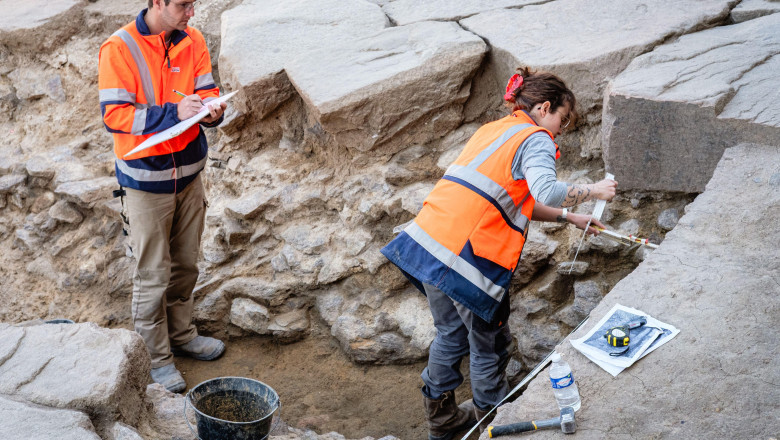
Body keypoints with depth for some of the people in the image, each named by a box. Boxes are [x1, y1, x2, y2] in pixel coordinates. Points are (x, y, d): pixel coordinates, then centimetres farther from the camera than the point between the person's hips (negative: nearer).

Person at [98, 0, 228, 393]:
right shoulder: (120, 48, -18)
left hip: (189, 170, 6)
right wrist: (173, 112, -27)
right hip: (146, 178, -5)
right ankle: (155, 356, 19)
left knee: (186, 264, 19)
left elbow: (206, 92, 5)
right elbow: (113, 115, -19)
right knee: (153, 274, 3)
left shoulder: (192, 41, -1)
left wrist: (212, 110, -19)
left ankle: (181, 334, 38)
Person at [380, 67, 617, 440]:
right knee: (489, 343, 12)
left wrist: (568, 217, 29)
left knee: (451, 332, 25)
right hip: (466, 255, -8)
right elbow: (545, 191, -23)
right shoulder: (536, 140, -2)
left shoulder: (493, 130, 24)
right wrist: (592, 191, -7)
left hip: (428, 238, 9)